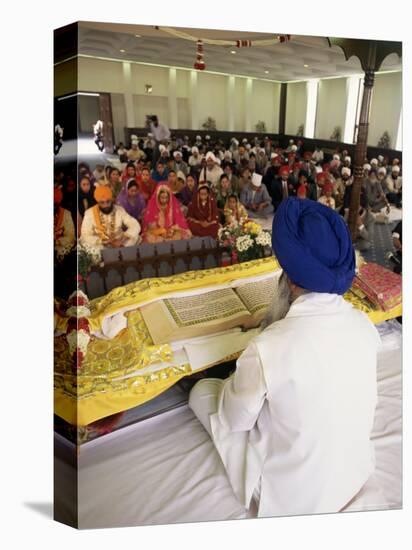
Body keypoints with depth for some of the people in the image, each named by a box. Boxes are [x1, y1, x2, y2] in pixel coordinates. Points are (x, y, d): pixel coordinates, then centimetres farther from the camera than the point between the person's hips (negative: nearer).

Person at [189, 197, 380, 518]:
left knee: (202, 391, 7)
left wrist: (239, 381, 1)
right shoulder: (364, 325, -15)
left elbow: (234, 420, -15)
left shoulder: (266, 350, -33)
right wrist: (285, 300, -4)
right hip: (356, 475, 6)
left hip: (293, 496, -5)